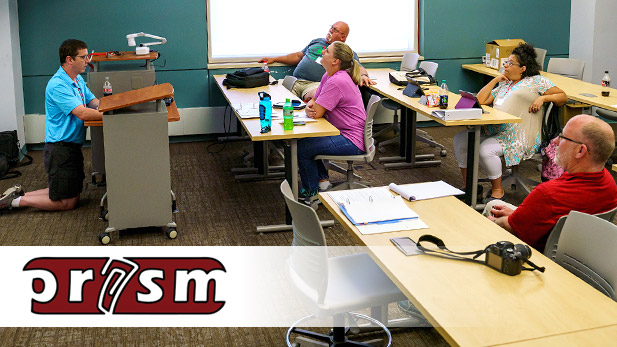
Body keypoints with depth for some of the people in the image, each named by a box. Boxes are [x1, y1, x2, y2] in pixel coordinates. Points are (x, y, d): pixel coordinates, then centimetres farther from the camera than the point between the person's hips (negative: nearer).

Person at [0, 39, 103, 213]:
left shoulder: (78, 80, 11)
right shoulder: (57, 85, -21)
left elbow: (94, 102, 11)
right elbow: (82, 113, -29)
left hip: (72, 146, 10)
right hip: (60, 148, -10)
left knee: (75, 192, 19)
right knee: (66, 203, -2)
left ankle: (20, 194, 22)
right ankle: (15, 201, 8)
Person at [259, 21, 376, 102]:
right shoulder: (317, 42, 31)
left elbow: (359, 68, 4)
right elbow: (298, 56, 35)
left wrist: (363, 75, -22)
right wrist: (274, 59, 30)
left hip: (316, 84, -5)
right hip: (294, 80, 5)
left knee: (315, 96, -42)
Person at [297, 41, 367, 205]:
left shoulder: (337, 81, -25)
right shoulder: (328, 75, 7)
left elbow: (317, 112, -23)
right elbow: (314, 100, 13)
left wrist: (313, 108, 1)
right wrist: (309, 107, -11)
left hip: (352, 141, -11)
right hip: (342, 132, 11)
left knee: (301, 148, -11)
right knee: (305, 138, 19)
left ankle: (312, 194, 7)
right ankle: (322, 179, 24)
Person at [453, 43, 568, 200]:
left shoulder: (536, 81, 3)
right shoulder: (504, 85, 22)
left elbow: (563, 97, 0)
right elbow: (480, 100, 14)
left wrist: (542, 98, -16)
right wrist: (495, 80, 12)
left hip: (518, 136, -8)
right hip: (493, 130, 8)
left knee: (485, 149, -32)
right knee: (460, 138, -9)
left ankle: (498, 190, -10)